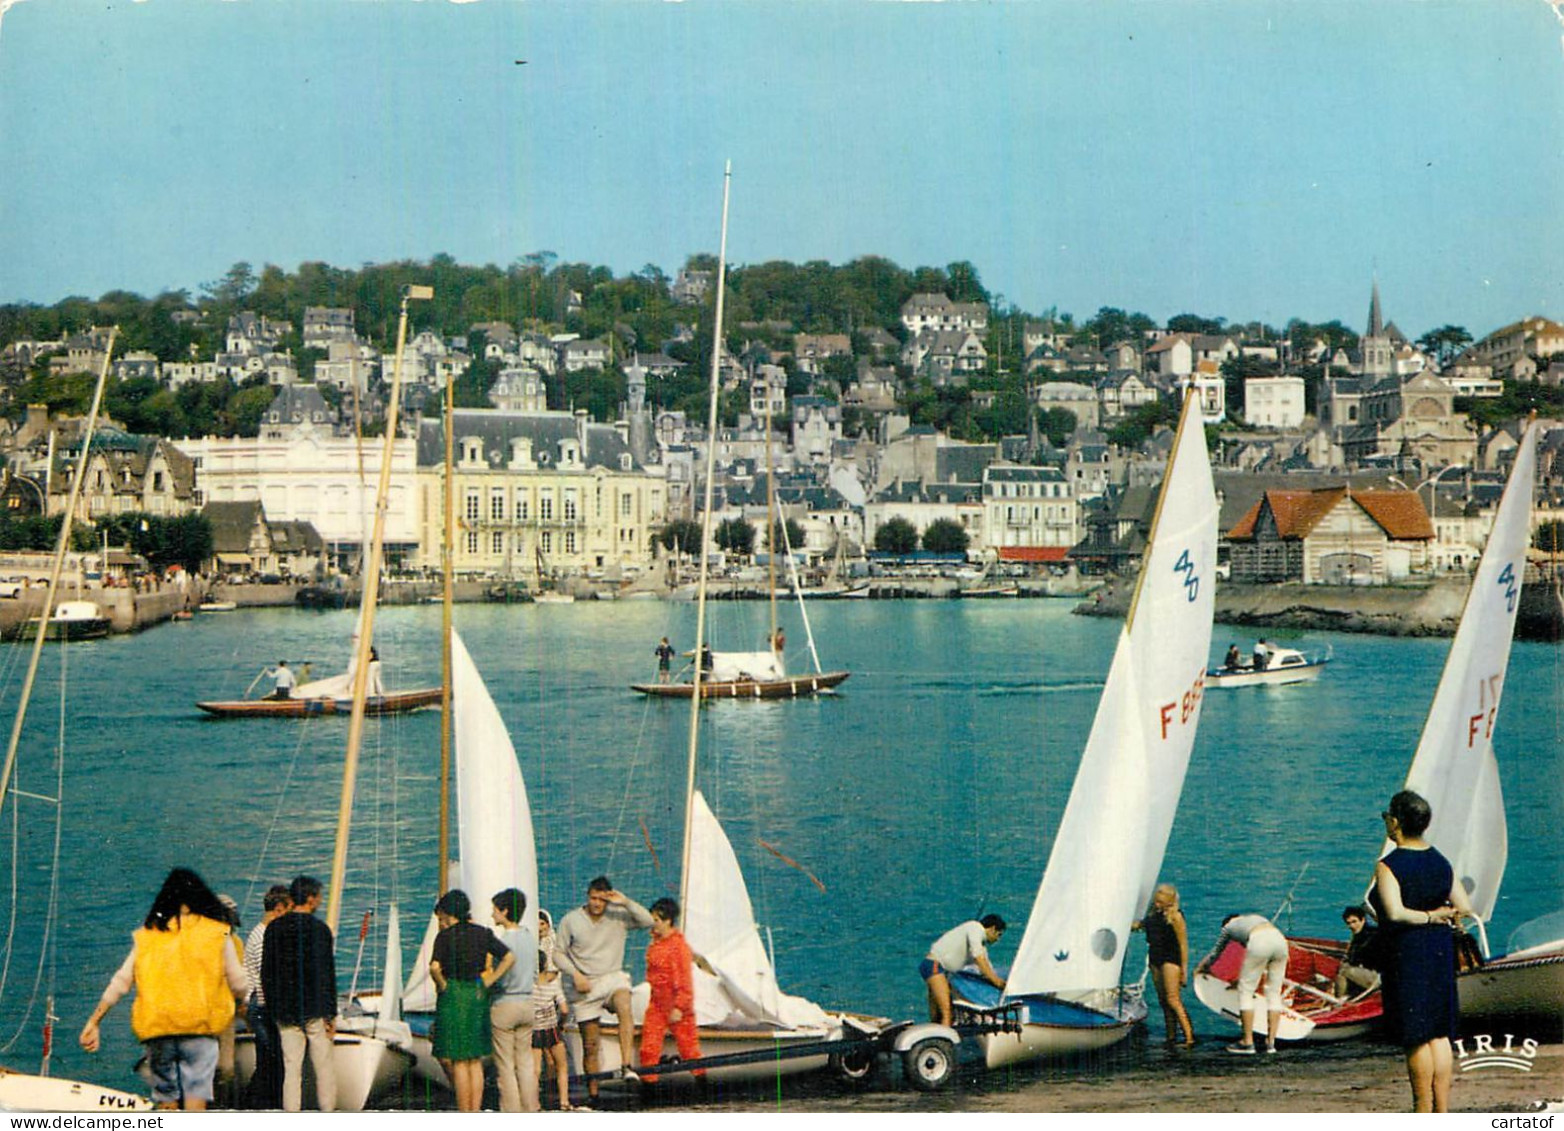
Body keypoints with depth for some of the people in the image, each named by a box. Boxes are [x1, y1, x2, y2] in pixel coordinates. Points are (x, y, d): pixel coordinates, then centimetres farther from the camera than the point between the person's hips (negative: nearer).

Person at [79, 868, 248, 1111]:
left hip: (155, 1028, 3)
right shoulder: (217, 932, 5)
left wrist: (94, 1021, 15)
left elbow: (120, 982, 9)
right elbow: (238, 984, 6)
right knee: (196, 1100, -7)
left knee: (166, 1101, 14)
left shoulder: (147, 935, 11)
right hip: (199, 1027, -3)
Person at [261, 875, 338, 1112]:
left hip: (285, 1012, 4)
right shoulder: (319, 929, -7)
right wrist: (331, 1015, -4)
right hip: (315, 1010, -4)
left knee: (291, 1068, 6)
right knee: (324, 1068, 5)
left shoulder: (274, 928, 6)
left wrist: (272, 1009, 15)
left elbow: (266, 973, 8)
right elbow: (327, 974, -8)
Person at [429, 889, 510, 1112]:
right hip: (477, 995, 5)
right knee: (476, 1062, 10)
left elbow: (434, 967, -21)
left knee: (458, 1062, 1)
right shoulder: (482, 933, 6)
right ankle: (475, 1114, 10)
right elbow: (509, 958, 2)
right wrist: (488, 981, 4)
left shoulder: (445, 936, -7)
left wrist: (441, 985, -4)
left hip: (453, 996, -5)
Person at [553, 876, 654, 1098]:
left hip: (613, 977, 0)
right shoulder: (570, 921, 0)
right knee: (590, 1044, 2)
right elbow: (558, 953, 3)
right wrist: (575, 975, -11)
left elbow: (647, 921, -8)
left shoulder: (618, 916, 1)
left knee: (624, 1009, -34)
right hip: (584, 987, 0)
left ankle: (627, 1066, -41)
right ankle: (592, 1093, 13)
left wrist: (625, 902, -17)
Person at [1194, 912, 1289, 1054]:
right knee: (1274, 993, 12)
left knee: (1245, 991, 6)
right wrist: (1244, 978, 57)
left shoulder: (1228, 927, 30)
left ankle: (1248, 1042, 5)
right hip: (1280, 940, 5)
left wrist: (1202, 967, 61)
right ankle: (1270, 1042, 9)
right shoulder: (1255, 918, 41)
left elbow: (1215, 953, 42)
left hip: (1260, 943, -5)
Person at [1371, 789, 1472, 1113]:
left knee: (1416, 1038, -1)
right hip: (1441, 951, 6)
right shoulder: (1440, 861, 7)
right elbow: (1464, 907, 5)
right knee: (1440, 1034, 11)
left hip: (1406, 955, -6)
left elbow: (1395, 913, -26)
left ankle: (1424, 1114, 4)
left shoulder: (1388, 866, -14)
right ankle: (1442, 1110, 12)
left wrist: (1426, 917, -11)